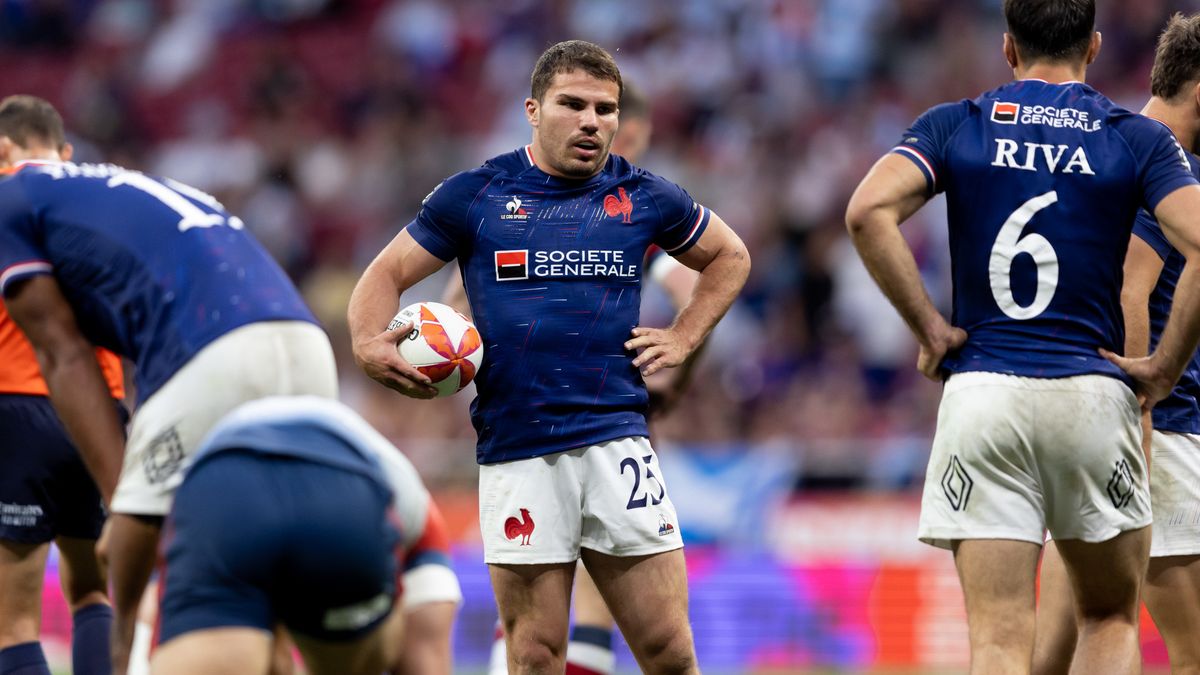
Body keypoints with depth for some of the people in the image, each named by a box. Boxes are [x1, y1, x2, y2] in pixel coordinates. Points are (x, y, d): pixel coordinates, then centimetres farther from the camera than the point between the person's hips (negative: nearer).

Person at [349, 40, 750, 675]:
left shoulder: (645, 198, 10)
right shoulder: (475, 195, 6)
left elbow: (730, 256, 27)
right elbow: (387, 273, 12)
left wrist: (682, 339, 13)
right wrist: (370, 343, -9)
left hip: (616, 441, 1)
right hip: (515, 451, -1)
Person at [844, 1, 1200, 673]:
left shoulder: (954, 126, 6)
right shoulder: (1140, 139, 4)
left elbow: (869, 212, -11)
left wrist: (931, 329, -4)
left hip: (982, 391, 0)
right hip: (1094, 393, 0)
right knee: (1112, 619, 16)